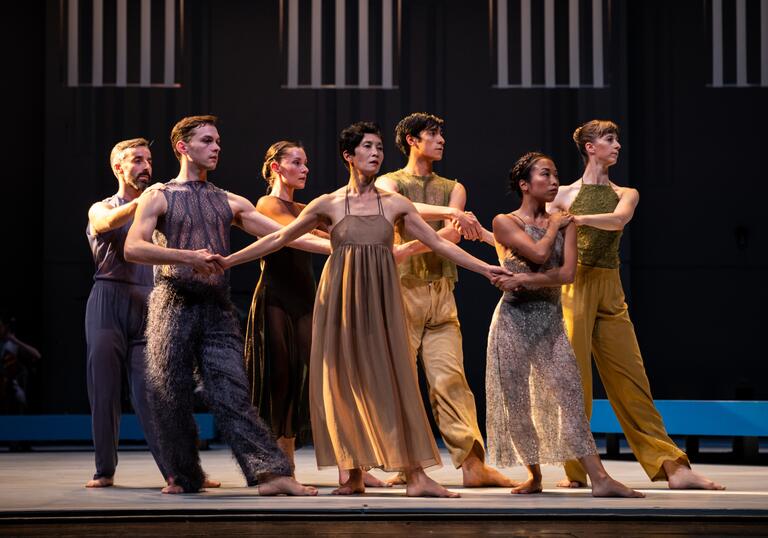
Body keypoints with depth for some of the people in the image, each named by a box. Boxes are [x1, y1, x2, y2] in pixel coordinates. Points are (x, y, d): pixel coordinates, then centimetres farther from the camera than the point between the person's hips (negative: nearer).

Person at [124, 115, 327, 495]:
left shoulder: (230, 203, 16)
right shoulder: (158, 198, 6)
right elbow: (133, 249, -9)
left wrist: (336, 245, -1)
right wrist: (188, 256, -19)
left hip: (217, 308, 2)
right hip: (173, 305, -2)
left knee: (232, 395, -8)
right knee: (171, 396, 1)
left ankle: (271, 474, -16)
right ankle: (184, 476, 14)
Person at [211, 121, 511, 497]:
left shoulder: (395, 204, 7)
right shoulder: (328, 205, 4)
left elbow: (439, 244, 8)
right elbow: (277, 239, 7)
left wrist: (484, 268, 3)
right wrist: (228, 260, 2)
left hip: (380, 300, 0)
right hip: (341, 298, 0)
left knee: (389, 379, -5)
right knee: (344, 380, -1)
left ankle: (415, 475, -8)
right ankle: (354, 474, 7)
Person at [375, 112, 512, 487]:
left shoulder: (453, 188, 18)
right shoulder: (389, 183, 8)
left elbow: (451, 233, -1)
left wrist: (407, 250, -20)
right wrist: (453, 213, -29)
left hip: (442, 294, 3)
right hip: (401, 290, -3)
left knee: (450, 378, -5)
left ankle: (472, 463, -11)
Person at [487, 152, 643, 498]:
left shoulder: (565, 223, 10)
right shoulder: (505, 222, -2)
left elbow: (568, 272, -5)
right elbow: (539, 253, -18)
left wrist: (525, 280, -15)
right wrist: (552, 227, 0)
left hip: (551, 320, 3)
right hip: (514, 318, -3)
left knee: (570, 396, -6)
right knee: (517, 403, 1)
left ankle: (599, 479, -12)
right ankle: (534, 475, 16)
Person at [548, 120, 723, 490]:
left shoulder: (626, 194, 15)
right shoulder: (564, 194, 8)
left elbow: (619, 219, -8)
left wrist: (579, 219, -20)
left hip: (610, 289, 3)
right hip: (574, 284, -3)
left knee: (630, 378, 3)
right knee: (574, 375, -6)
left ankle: (672, 466, 2)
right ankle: (575, 471, 1)